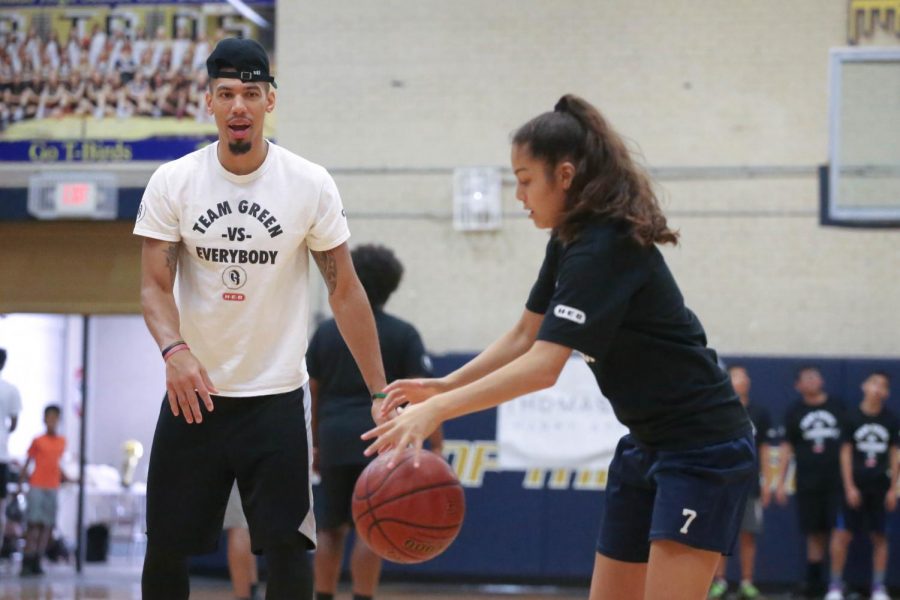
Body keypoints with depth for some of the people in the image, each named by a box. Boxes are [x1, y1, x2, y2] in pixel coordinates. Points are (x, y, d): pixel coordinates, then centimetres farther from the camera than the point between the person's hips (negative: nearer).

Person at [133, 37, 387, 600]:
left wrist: (380, 391, -4)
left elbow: (345, 291, -1)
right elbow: (155, 286, -5)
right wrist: (175, 349, -27)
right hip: (194, 391, 1)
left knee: (287, 548, -3)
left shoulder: (311, 185, -5)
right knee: (165, 548, 4)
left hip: (278, 396, -1)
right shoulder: (173, 183, -3)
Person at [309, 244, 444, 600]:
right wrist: (436, 446, -7)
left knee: (331, 529, 11)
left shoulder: (326, 332, 10)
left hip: (334, 440, 3)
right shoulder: (402, 334, 0)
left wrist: (314, 442, 21)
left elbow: (312, 392, 12)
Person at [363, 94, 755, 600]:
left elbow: (542, 368, -30)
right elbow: (525, 337, 12)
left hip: (703, 448, -10)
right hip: (649, 444, 10)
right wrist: (442, 387, 0)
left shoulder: (605, 250, -22)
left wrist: (435, 411, -32)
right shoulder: (571, 241, 7)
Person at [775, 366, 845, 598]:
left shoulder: (838, 407, 8)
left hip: (837, 481, -1)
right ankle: (815, 580, 12)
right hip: (808, 481, 1)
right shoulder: (795, 412, 10)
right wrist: (781, 483, 6)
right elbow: (786, 448, 11)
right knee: (815, 533, 4)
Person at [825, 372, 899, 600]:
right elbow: (846, 453, -1)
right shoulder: (852, 418, -1)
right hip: (856, 485, -2)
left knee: (879, 537, 4)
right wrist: (850, 487, -7)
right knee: (843, 534, -6)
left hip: (880, 487, 2)